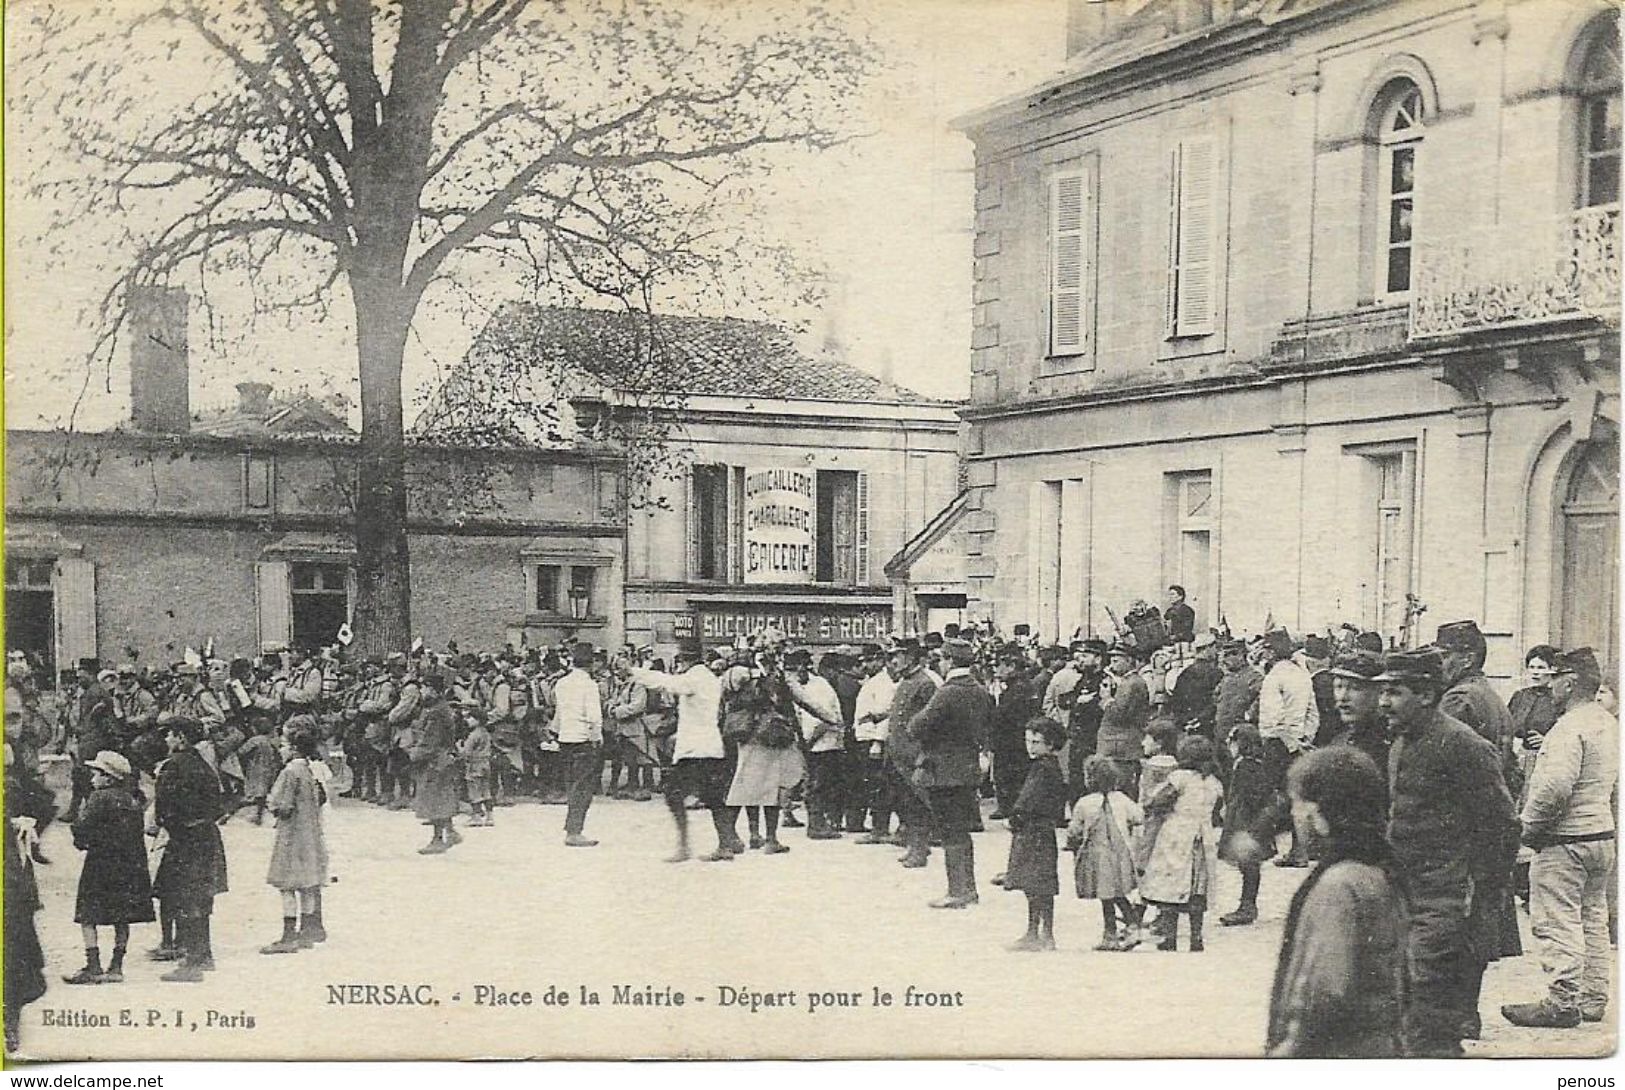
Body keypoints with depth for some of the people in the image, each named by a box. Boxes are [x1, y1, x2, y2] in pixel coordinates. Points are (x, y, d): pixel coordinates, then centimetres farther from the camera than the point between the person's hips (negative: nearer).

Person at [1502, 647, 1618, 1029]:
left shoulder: (1569, 728, -19)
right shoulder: (1609, 723, 11)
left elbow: (1555, 787, -27)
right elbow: (1615, 784, 19)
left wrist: (1529, 826, -15)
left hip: (1565, 840, -10)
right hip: (1602, 834, 10)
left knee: (1557, 922, -5)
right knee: (1592, 918, 15)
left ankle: (1562, 1004, -4)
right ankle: (1593, 999, 21)